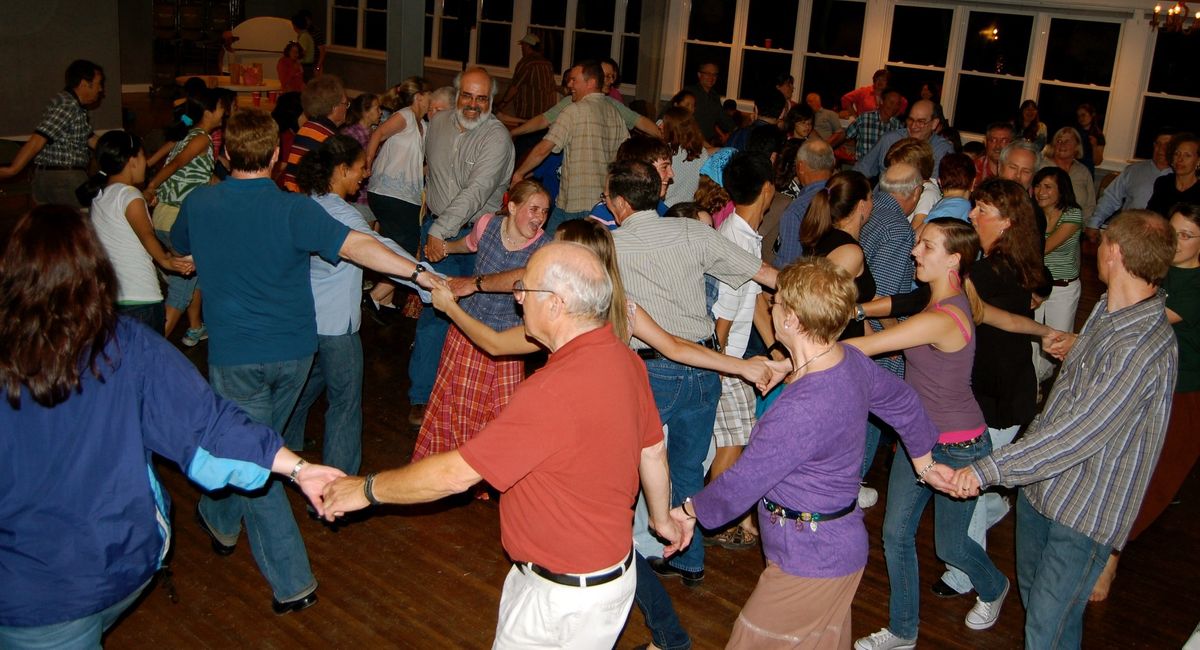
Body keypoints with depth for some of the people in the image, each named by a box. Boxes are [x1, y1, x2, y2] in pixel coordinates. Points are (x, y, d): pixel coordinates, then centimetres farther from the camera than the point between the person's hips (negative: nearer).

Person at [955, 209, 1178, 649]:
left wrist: (987, 469, -31)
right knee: (1032, 591, 24)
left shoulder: (1145, 348, -31)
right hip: (1040, 484, 9)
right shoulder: (1106, 312, -1)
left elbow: (1077, 436, -33)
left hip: (1086, 509, -9)